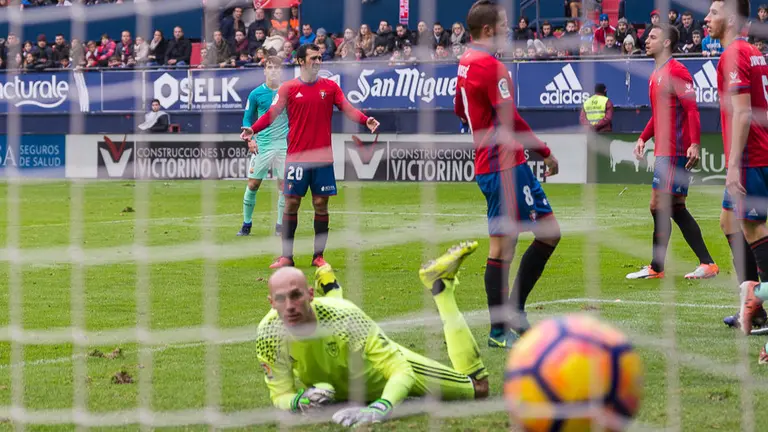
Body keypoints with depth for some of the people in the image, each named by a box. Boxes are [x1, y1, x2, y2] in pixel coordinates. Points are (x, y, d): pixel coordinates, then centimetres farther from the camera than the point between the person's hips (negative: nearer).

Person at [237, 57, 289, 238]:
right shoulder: (256, 94, 0)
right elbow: (247, 119, 6)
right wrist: (250, 139, -8)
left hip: (284, 145, 0)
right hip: (262, 146, 0)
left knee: (283, 185, -1)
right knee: (253, 184, 0)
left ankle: (280, 225, 9)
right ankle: (246, 223, 12)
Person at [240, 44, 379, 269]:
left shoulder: (330, 86, 7)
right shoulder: (288, 88, 2)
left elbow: (347, 108, 1)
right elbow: (272, 113, -3)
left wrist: (366, 120, -18)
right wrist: (252, 129, -19)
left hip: (322, 157, 1)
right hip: (297, 156, -1)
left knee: (321, 205, 3)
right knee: (291, 204, -1)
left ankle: (319, 255, 11)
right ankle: (286, 256, 6)